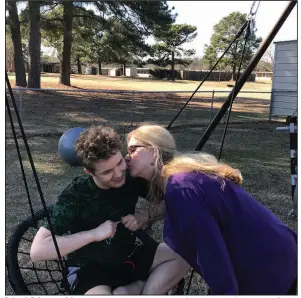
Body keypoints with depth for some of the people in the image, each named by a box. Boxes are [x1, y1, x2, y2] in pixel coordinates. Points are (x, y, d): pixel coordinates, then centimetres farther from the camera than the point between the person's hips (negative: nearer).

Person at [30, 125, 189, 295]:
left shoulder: (131, 178, -11)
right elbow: (37, 251, -26)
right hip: (89, 270, -5)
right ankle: (141, 287, -11)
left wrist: (144, 217, -17)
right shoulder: (75, 196, -22)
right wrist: (94, 233, -31)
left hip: (128, 259, 5)